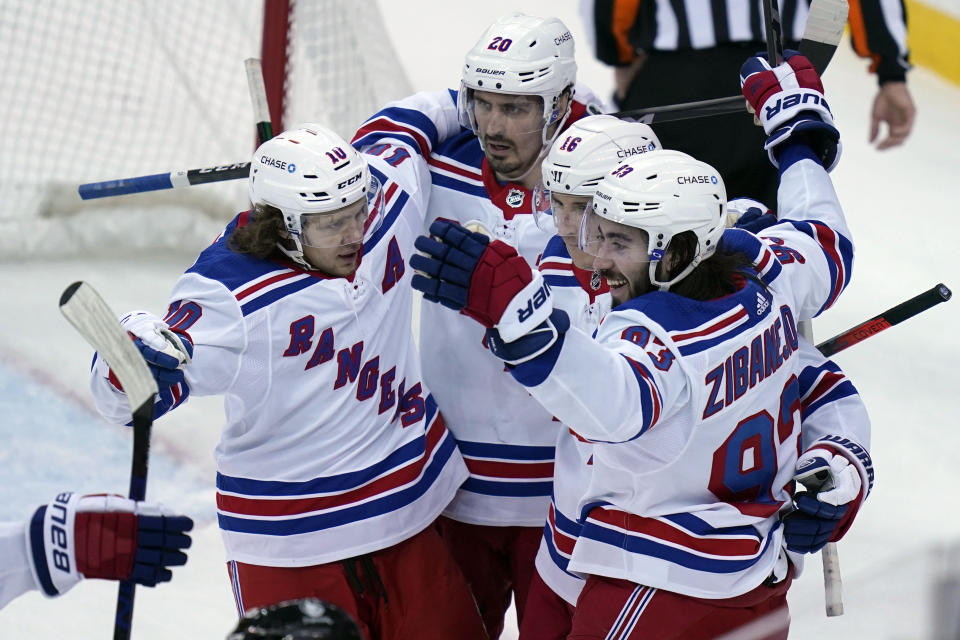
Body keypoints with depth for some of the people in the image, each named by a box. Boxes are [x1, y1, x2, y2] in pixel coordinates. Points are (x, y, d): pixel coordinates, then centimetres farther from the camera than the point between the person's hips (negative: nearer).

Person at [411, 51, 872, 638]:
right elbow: (829, 247, 22)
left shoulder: (655, 333, -27)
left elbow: (619, 402, -50)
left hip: (662, 589, -9)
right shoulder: (766, 275, -2)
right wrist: (801, 134, 37)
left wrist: (512, 304, -62)